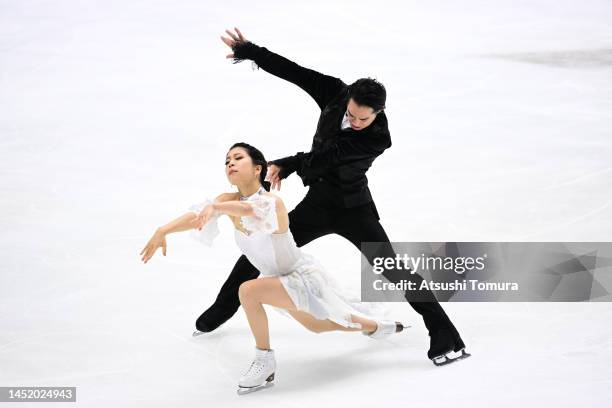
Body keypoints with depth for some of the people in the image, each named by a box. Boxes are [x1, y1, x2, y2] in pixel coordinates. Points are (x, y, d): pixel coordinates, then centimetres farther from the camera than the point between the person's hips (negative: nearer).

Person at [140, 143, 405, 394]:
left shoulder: (272, 201, -31)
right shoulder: (230, 200, -11)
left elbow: (252, 209, -55)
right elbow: (197, 215, -26)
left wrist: (215, 208, -74)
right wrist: (162, 231, -44)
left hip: (304, 277, -9)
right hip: (283, 279, 9)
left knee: (248, 291, -32)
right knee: (317, 326, 31)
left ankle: (264, 360, -12)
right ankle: (378, 327, 58)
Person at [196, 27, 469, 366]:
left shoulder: (378, 140, -27)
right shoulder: (336, 94, -13)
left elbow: (326, 156, -28)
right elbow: (294, 72, -12)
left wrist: (286, 165, -20)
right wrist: (249, 51, -12)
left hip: (354, 210, -5)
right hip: (317, 204, 5)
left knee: (392, 269, -14)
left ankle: (444, 335, -6)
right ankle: (222, 308, 32)